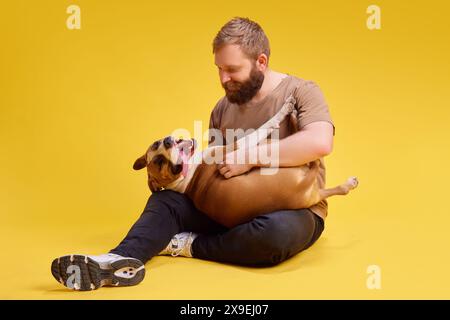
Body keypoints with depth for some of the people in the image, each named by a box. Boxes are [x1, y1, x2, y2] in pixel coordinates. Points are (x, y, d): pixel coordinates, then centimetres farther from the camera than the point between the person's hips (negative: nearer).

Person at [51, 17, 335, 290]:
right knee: (166, 199, -12)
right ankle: (124, 258, -38)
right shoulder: (223, 108, 8)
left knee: (278, 231, -39)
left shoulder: (300, 92, -10)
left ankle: (192, 245, -18)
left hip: (294, 212, -5)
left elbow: (319, 142, -29)